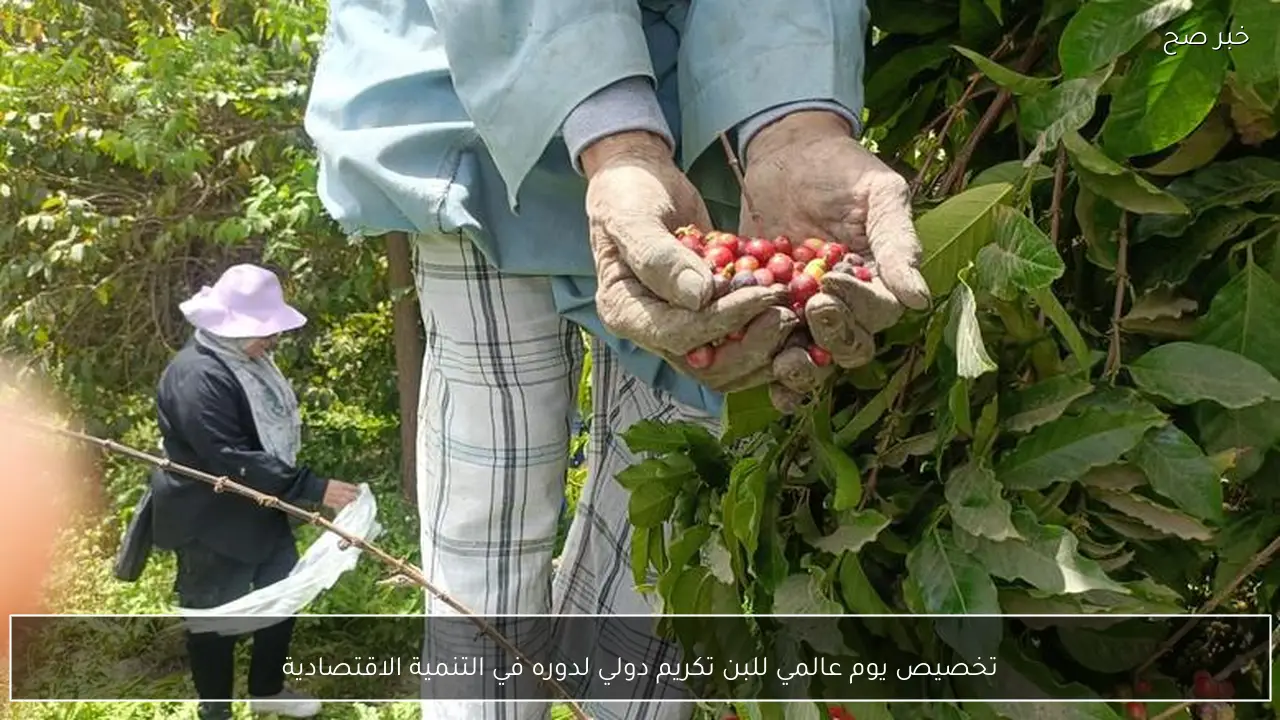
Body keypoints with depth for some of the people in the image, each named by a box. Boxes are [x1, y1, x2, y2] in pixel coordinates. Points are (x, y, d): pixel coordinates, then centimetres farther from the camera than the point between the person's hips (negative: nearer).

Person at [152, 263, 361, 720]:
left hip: (257, 511, 10)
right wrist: (313, 489, -33)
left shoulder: (247, 359, 4)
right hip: (209, 524, -10)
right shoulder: (197, 377, -28)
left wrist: (307, 487, 15)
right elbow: (234, 463, -33)